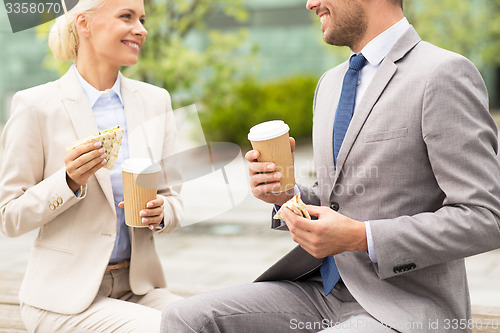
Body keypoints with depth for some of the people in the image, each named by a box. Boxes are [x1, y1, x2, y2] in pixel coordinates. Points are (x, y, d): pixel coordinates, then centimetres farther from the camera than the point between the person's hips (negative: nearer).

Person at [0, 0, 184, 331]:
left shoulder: (155, 100, 6)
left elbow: (173, 200, 12)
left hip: (139, 287, 4)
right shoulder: (37, 106, -7)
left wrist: (159, 212, -12)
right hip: (66, 295, -4)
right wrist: (70, 181, -21)